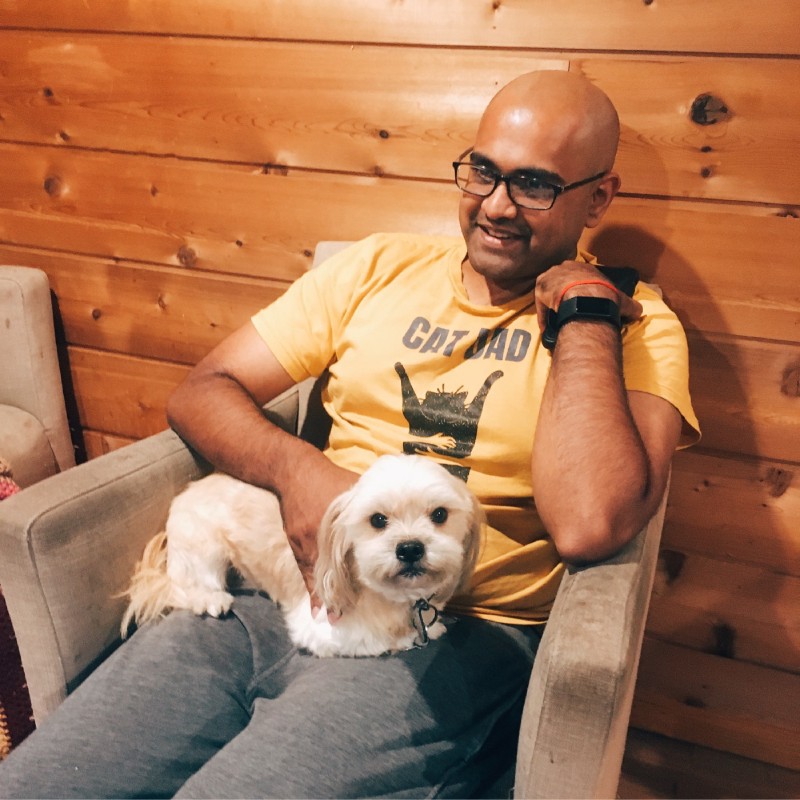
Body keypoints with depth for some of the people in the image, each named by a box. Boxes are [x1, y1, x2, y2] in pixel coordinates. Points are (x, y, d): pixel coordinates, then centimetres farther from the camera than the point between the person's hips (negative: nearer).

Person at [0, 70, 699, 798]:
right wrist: (295, 468, -11)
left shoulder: (634, 328, 0)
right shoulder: (381, 267, 11)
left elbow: (589, 525, -19)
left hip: (456, 636, -3)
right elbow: (202, 390, 9)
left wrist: (583, 309, -10)